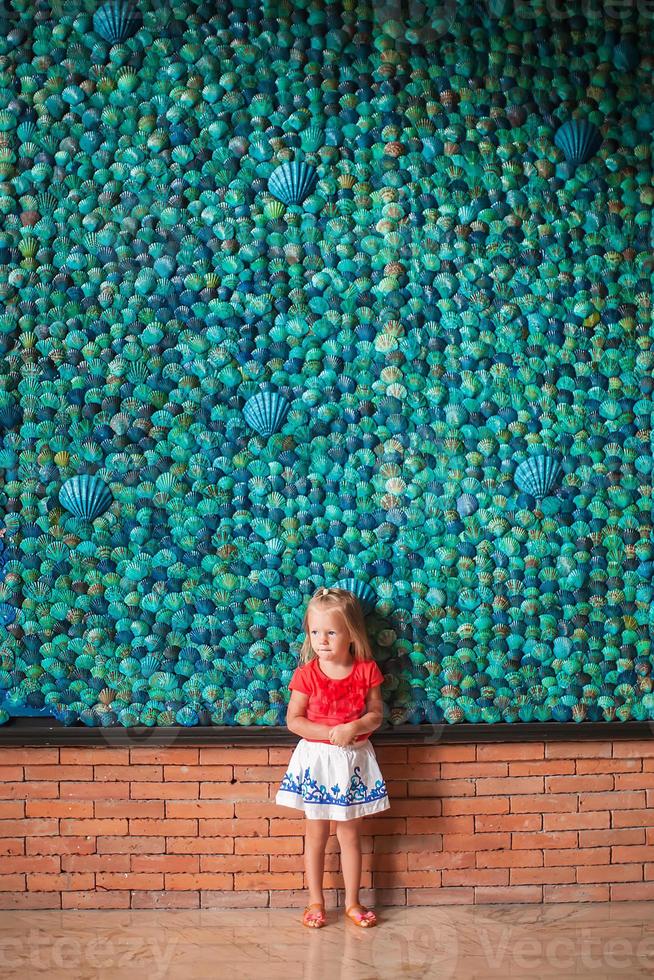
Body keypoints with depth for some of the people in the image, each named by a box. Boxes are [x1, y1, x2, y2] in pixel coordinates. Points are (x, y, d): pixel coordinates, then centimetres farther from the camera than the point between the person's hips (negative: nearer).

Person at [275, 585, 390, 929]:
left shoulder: (366, 671, -6)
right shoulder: (306, 674, -9)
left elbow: (376, 714, -2)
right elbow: (294, 720, -8)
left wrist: (355, 727, -22)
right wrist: (330, 732, -19)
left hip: (354, 759, 1)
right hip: (316, 758, -1)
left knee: (350, 834, 11)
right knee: (316, 834, 9)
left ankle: (352, 902, 23)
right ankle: (315, 902, 22)